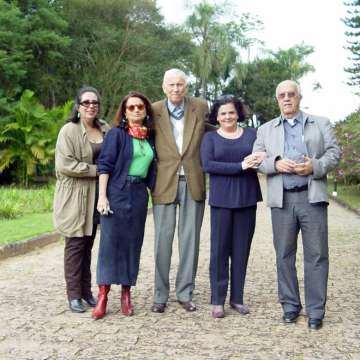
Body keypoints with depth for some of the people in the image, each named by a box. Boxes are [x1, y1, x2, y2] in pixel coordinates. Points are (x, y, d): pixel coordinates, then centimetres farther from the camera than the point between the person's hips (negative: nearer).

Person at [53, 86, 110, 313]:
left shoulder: (105, 129, 7)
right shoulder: (69, 131, -9)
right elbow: (65, 164, -17)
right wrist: (96, 170, -15)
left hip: (95, 196, 5)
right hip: (75, 195, -5)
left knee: (88, 243, 11)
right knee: (75, 243, -1)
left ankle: (86, 290, 20)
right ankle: (74, 295, 7)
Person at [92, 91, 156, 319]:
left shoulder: (150, 137, 12)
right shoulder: (116, 134, -1)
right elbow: (104, 165, -6)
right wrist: (102, 196, -14)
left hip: (140, 194, 4)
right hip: (116, 192, -4)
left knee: (133, 243, 5)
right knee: (111, 241, -5)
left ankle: (126, 294, 13)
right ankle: (103, 295, -1)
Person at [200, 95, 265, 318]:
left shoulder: (252, 134, 12)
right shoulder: (210, 138, 7)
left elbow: (264, 157, 6)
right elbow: (207, 165, -8)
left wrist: (259, 160, -18)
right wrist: (240, 166, -16)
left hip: (247, 199, 2)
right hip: (221, 199, -2)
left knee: (242, 249, 4)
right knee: (220, 249, -1)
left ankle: (237, 297, 14)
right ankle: (217, 300, 6)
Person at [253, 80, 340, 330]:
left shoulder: (321, 123, 13)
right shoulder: (266, 129, 17)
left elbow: (334, 152, 5)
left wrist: (315, 166, -13)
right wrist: (276, 164, -11)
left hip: (312, 197, -1)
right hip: (282, 199, 2)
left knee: (316, 255, -2)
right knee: (285, 255, 6)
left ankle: (316, 311, 5)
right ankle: (290, 306, 17)